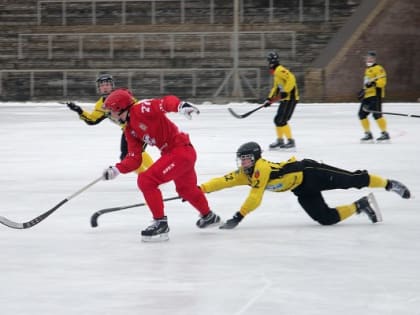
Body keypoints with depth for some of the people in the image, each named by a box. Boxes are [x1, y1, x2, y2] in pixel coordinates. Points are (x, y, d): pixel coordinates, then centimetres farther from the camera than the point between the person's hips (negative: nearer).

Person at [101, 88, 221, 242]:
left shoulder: (142, 109, -16)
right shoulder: (130, 130, 11)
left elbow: (167, 102, -30)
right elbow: (134, 158, 8)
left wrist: (181, 105, -50)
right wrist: (117, 169, -6)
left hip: (181, 150, -11)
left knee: (146, 180, -16)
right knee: (186, 189, 32)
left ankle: (160, 223, -8)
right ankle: (208, 217, 58)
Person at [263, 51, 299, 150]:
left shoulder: (280, 70, -13)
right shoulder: (276, 72, 20)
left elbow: (291, 79, -26)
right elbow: (275, 87, 28)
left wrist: (285, 92, -27)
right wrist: (269, 99, 21)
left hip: (290, 98, -11)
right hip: (285, 99, 11)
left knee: (281, 120, -13)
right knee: (278, 120, 15)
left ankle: (291, 141, -11)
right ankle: (280, 140, 25)